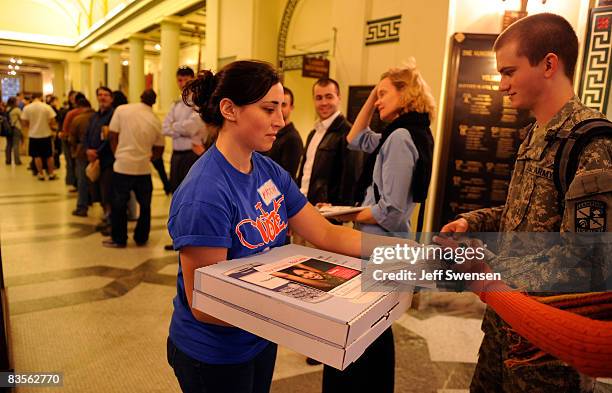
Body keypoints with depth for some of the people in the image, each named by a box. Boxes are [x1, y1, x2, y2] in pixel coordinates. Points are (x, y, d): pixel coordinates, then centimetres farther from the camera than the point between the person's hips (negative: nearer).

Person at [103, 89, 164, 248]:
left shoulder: (122, 110, -4)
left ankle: (118, 239, 21)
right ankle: (141, 238, 24)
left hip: (123, 165, -1)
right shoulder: (156, 121, 0)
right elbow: (158, 150, 5)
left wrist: (118, 154, 12)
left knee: (119, 204, 12)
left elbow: (112, 136, -2)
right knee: (145, 205, 16)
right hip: (144, 168, 1)